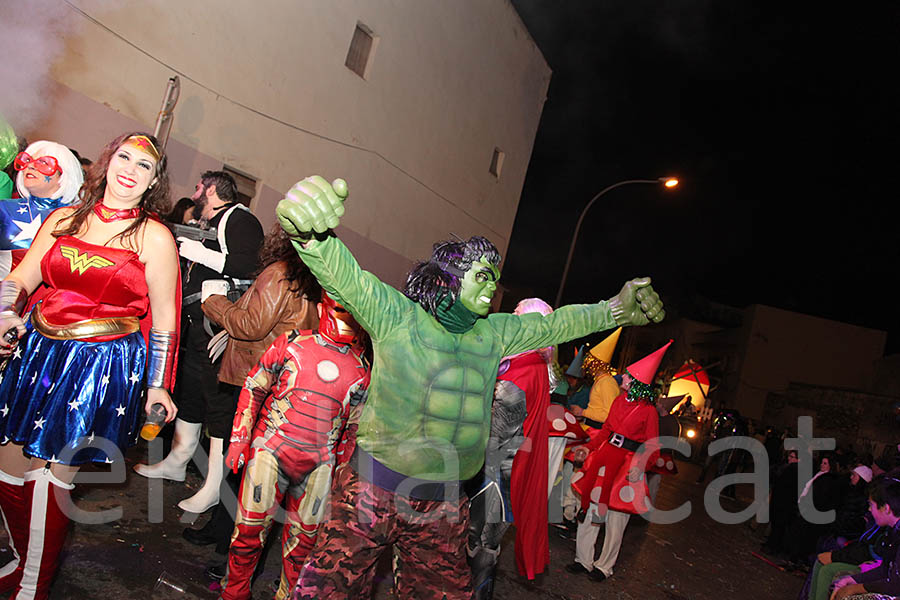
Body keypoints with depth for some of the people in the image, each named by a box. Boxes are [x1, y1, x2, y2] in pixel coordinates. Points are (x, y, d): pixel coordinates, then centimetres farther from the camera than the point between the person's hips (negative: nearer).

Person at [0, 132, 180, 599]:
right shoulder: (63, 220, 8)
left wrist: (157, 384, 0)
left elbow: (164, 314, -2)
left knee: (53, 477, 1)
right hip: (37, 353, 5)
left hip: (104, 367, -5)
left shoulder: (154, 236, -4)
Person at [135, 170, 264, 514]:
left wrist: (197, 252, -19)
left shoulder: (239, 217, -7)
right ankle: (177, 462, 36)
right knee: (188, 391, 19)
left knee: (220, 402, -5)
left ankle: (213, 487, 3)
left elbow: (246, 266, -23)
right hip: (198, 324, 10)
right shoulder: (209, 225, 23)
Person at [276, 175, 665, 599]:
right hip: (374, 487, -5)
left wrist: (616, 309, 10)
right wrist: (310, 234, -45)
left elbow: (554, 324, 18)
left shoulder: (495, 334, 9)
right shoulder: (397, 315, -9)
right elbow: (343, 277, -25)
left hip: (441, 504, 5)